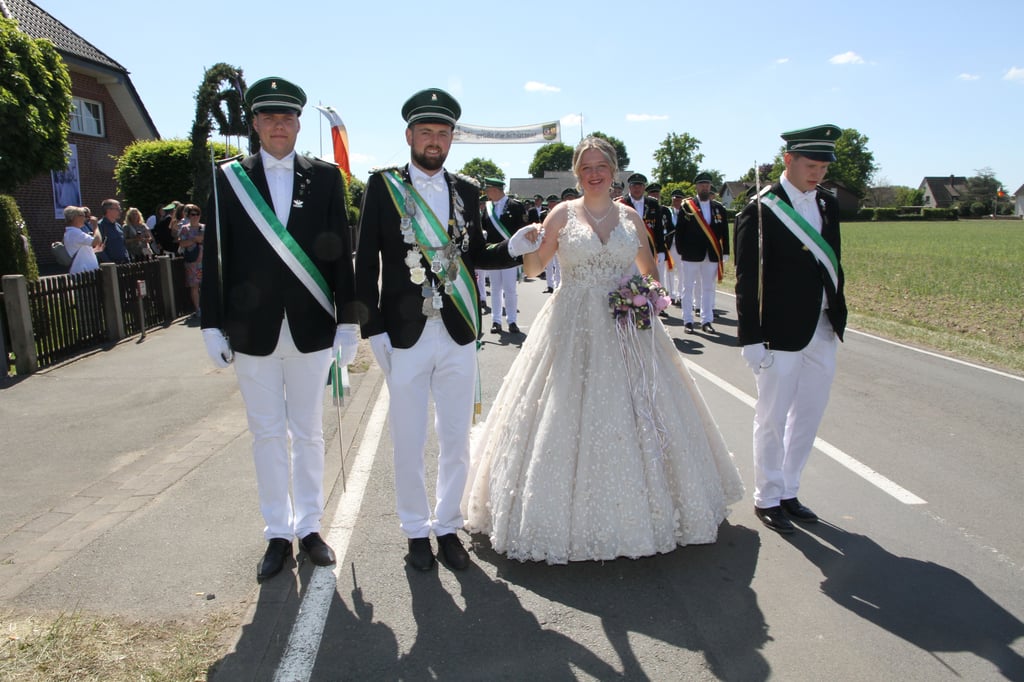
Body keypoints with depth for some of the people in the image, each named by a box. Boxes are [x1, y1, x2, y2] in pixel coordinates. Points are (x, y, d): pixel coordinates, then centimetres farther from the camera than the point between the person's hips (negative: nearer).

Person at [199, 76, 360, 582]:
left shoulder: (325, 177, 3)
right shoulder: (228, 179, 3)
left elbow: (341, 253, 1)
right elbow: (214, 257, 2)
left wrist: (348, 322, -2)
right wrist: (213, 325, -2)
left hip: (310, 329, 0)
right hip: (253, 331, 0)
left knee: (308, 432, 10)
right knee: (267, 434, 9)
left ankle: (309, 526, 26)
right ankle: (278, 534, 24)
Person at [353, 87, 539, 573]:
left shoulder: (466, 191, 9)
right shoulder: (383, 185, 0)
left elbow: (476, 256, 13)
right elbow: (366, 262, -2)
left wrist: (517, 245, -6)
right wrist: (373, 329, -8)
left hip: (459, 335, 3)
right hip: (404, 336, -2)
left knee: (456, 441, 11)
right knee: (408, 443, 8)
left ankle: (447, 526, 30)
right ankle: (417, 530, 28)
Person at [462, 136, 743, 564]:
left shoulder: (630, 218, 9)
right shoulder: (563, 214, 2)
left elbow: (650, 270, 19)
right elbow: (532, 269, 0)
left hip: (627, 329, 3)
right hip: (573, 329, -2)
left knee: (631, 414, 6)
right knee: (570, 414, -1)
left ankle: (635, 507, 24)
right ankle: (571, 512, 14)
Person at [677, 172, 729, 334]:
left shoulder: (719, 208, 7)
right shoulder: (686, 206, -2)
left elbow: (724, 232, 9)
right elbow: (679, 231, -2)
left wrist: (725, 253, 5)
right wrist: (681, 251, -5)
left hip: (712, 255, 3)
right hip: (691, 254, -3)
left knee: (708, 289, 8)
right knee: (688, 288, 3)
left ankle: (706, 322, 15)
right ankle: (688, 321, 11)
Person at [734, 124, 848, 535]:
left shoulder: (828, 204, 9)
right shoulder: (761, 210, -11)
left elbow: (832, 265, 15)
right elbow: (747, 280, -12)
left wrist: (838, 316, 12)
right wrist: (751, 338, -14)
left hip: (824, 331, 7)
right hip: (781, 333, -7)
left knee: (808, 417, 14)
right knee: (772, 419, 6)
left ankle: (788, 491, 30)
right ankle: (767, 498, 22)